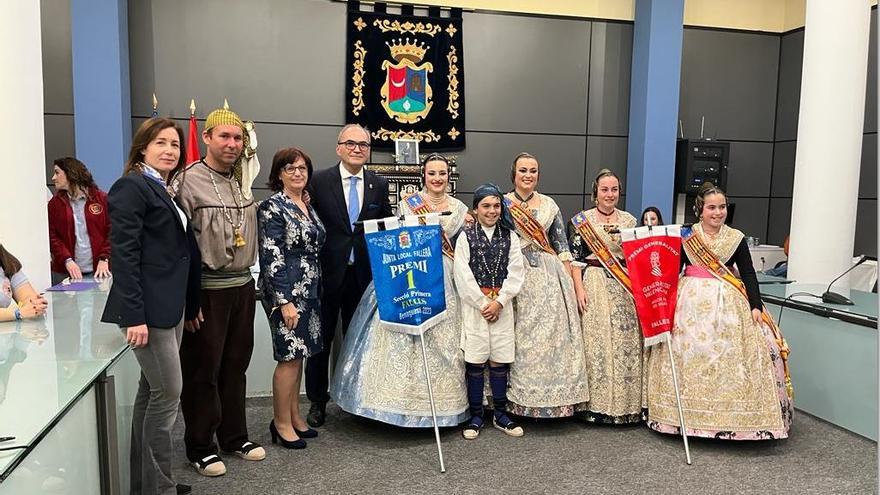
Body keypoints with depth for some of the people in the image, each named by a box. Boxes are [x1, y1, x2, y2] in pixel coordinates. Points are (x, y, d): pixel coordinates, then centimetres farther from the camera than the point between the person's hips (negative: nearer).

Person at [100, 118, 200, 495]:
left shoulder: (166, 191, 16)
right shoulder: (131, 187, -9)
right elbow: (124, 254, -17)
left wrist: (189, 304, 14)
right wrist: (134, 316, -22)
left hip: (171, 305, 9)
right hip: (148, 308, -9)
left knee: (152, 391, 13)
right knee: (168, 393, -4)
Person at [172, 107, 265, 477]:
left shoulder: (240, 181, 11)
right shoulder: (189, 180, -10)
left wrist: (248, 278, 15)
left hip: (242, 286, 6)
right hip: (207, 290, -6)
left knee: (235, 366, 15)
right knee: (203, 371, 5)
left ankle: (234, 436, 29)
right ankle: (200, 447, 20)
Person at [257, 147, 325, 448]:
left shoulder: (308, 207, 13)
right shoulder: (272, 207, -10)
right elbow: (271, 257, -16)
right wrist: (284, 301, -20)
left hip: (308, 290, 8)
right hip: (286, 291, -8)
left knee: (298, 355, 13)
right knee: (290, 356, -2)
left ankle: (294, 416, 23)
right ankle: (282, 423, 11)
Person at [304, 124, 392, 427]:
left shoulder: (379, 185, 6)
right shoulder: (319, 181, -4)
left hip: (364, 275, 3)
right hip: (327, 273, -2)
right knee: (321, 338, 9)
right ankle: (317, 402, 24)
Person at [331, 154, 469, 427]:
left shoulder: (459, 209, 10)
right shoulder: (407, 204, 4)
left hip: (443, 281, 2)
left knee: (440, 340, 1)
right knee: (402, 336, -6)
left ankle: (436, 401, 14)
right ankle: (402, 397, 5)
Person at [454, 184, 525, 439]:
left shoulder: (510, 237, 7)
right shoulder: (466, 237, 0)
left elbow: (516, 272, 0)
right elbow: (463, 275, -6)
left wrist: (499, 302, -10)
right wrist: (482, 303, -10)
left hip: (502, 305, 2)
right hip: (474, 304, -2)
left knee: (500, 360, 6)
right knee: (476, 361, 1)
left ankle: (500, 414, 19)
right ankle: (475, 416, 13)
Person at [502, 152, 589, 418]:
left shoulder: (549, 204, 10)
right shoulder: (502, 203, 4)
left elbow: (562, 244, 10)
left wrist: (568, 279, 4)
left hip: (550, 276, 2)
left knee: (553, 332, 0)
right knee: (521, 335, -1)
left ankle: (552, 393, 12)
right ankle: (520, 395, 10)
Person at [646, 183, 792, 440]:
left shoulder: (736, 238, 3)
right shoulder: (685, 236, 2)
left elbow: (749, 274, 5)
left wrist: (756, 306, -5)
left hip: (727, 303, 0)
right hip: (691, 300, 0)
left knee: (729, 355, -3)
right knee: (687, 353, 2)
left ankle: (732, 417, 10)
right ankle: (688, 413, 16)